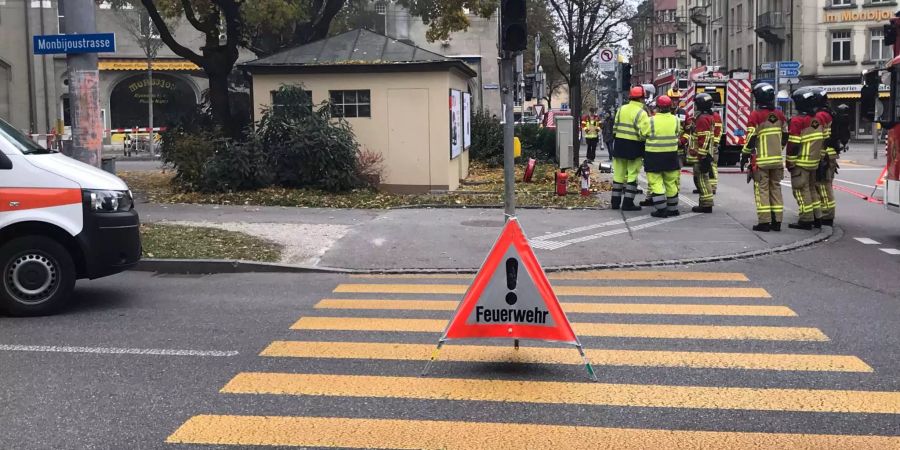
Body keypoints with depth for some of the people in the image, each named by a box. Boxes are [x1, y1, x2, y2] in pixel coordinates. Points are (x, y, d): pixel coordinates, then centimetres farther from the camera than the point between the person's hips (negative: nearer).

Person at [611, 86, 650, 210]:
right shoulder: (641, 113, -13)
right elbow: (642, 133, -19)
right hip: (634, 146, -6)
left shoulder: (621, 109, 6)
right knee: (632, 175, 2)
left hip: (619, 144, 6)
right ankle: (628, 203, 0)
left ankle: (616, 201, 16)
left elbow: (615, 128, 8)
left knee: (619, 174, 12)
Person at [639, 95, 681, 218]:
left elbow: (642, 134, -3)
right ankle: (673, 208, 22)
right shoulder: (676, 120, -4)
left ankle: (661, 209, -4)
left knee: (655, 182, 2)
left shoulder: (650, 121, -15)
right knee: (671, 182, 15)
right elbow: (678, 135, 9)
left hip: (654, 155, -4)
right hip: (671, 155, 4)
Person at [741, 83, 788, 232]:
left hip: (761, 160, -5)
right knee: (776, 188, 11)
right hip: (778, 159, 5)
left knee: (762, 189, -1)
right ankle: (777, 221, 11)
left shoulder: (756, 115, -10)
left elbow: (751, 139, -12)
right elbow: (785, 137, 15)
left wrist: (744, 156, -3)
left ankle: (764, 221, -4)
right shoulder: (780, 115, 8)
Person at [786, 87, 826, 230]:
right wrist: (819, 157, 21)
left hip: (801, 162, -8)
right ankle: (817, 217, 21)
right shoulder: (817, 120, 9)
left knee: (801, 190, -3)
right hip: (814, 162, 8)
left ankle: (806, 220, -4)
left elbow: (793, 144, -18)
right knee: (811, 188, 18)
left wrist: (790, 162, -11)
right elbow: (822, 141, 14)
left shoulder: (797, 121, -16)